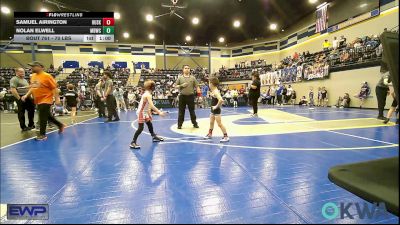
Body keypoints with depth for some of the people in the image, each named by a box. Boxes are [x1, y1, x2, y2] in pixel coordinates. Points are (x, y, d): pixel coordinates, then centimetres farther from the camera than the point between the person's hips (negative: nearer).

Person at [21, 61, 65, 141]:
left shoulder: (47, 76, -14)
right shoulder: (33, 76, 9)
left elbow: (54, 88, -15)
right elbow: (32, 88, 20)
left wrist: (57, 99, -18)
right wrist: (26, 95, 8)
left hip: (46, 100, -8)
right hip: (38, 101, 8)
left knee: (43, 118, -5)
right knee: (48, 116, 17)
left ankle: (42, 134, 6)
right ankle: (60, 125, 35)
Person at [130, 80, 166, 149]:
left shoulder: (147, 94, 7)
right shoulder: (148, 95, -23)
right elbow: (152, 106, -35)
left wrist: (149, 114, 20)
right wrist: (159, 112, -40)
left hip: (145, 112, 10)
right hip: (141, 113, -10)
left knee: (150, 124, 21)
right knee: (140, 128, -10)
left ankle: (154, 137, 37)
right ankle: (133, 142, -5)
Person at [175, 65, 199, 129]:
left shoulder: (193, 78, 4)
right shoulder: (180, 77, 3)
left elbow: (196, 86, 5)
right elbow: (175, 86, 4)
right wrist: (181, 85, -12)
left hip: (190, 96, 0)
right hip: (182, 96, 0)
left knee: (192, 111, 9)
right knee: (181, 111, 5)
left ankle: (195, 123, 21)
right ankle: (179, 124, 16)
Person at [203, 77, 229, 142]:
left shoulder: (215, 92, -24)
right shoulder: (214, 91, 5)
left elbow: (221, 100, -39)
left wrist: (217, 106, -27)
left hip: (216, 110, -10)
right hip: (213, 109, 10)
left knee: (219, 124, -5)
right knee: (211, 122, 22)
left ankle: (226, 137, 3)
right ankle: (210, 134, 38)